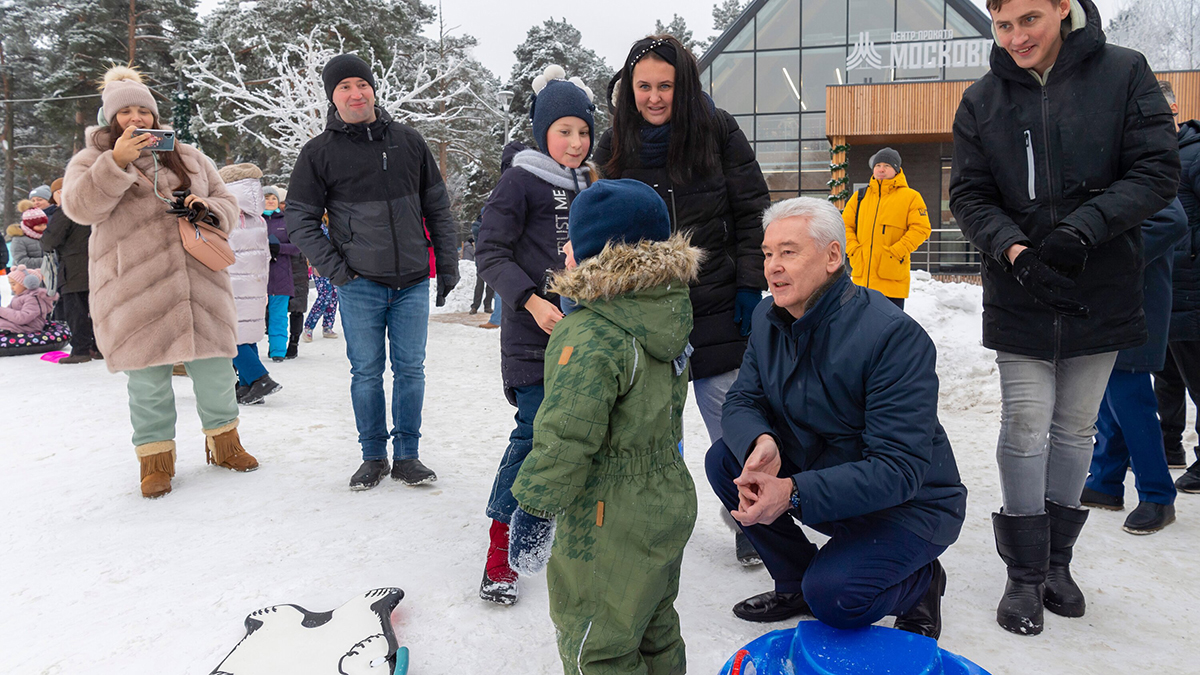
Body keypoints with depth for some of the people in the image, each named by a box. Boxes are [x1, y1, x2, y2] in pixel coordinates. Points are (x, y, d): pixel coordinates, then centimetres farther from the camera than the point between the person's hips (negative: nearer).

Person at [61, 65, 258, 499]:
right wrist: (117, 162, -19)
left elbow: (228, 205, 17)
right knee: (148, 377, 2)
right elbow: (78, 207, -8)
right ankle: (156, 458, 17)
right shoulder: (93, 161, 9)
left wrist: (206, 209, -6)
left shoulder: (188, 157, 17)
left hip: (198, 282, 2)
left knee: (214, 367, 5)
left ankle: (223, 441, 24)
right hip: (134, 291, -2)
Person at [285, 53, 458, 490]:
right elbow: (299, 219, 2)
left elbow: (438, 208, 12)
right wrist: (335, 269, -7)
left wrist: (447, 266, 7)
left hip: (413, 282, 2)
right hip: (360, 286, -2)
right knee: (366, 372, 5)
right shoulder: (320, 153, 1)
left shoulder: (408, 142, 8)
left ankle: (407, 455, 18)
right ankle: (373, 456, 19)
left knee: (410, 369, 5)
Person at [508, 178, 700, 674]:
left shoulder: (588, 337, -27)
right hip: (670, 502, 9)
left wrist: (532, 510, -18)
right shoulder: (671, 314, 0)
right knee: (655, 630, 26)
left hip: (607, 527, -9)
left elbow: (566, 439, -25)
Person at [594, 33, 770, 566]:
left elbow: (752, 213, -1)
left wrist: (750, 287, -6)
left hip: (715, 306, -2)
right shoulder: (616, 145, 4)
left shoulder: (718, 131, -4)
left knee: (731, 424, 5)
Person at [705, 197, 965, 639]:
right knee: (723, 460, -12)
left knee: (833, 598, -28)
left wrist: (793, 493, -39)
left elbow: (899, 470, -30)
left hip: (910, 505, -6)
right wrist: (759, 443, -27)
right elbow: (741, 401, -1)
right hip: (816, 471, 7)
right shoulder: (767, 319, -3)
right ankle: (796, 581, 8)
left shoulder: (894, 335, -27)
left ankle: (920, 581, 8)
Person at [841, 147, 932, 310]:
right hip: (862, 276, 4)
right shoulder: (861, 196, 13)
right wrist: (853, 249, -4)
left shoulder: (910, 196, 3)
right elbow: (845, 224, 12)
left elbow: (921, 229, -5)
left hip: (892, 278, -4)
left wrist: (897, 251, -14)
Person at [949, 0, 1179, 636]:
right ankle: (1026, 575, 12)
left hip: (1102, 293, 0)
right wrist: (1014, 250, -17)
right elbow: (969, 196, 1)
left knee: (1075, 427, 10)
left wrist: (1081, 230, -20)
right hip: (1018, 297, 0)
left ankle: (1057, 560, 26)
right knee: (1026, 427, -1)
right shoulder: (982, 100, 2)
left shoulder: (1124, 72, -1)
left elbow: (1158, 171, -6)